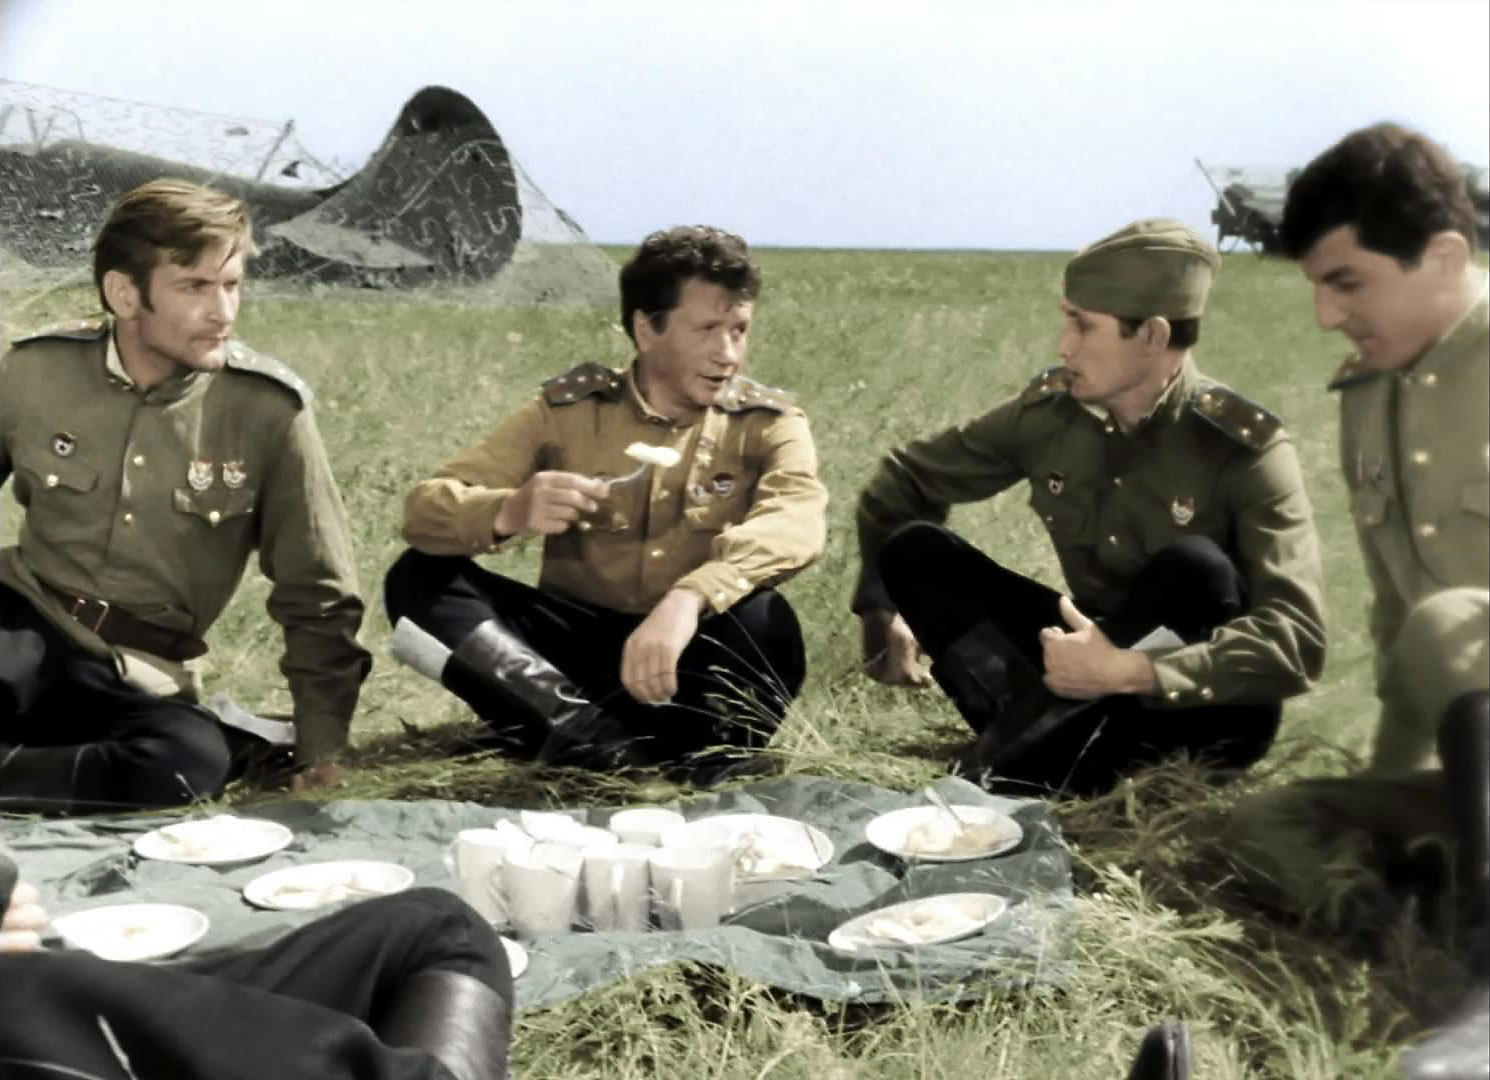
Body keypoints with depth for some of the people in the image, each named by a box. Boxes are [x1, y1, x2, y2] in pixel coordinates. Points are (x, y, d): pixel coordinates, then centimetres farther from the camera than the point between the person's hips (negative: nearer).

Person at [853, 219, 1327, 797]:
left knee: (1194, 569, -35)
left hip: (1209, 705, -4)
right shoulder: (1050, 409, -8)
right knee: (912, 549, -11)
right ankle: (1046, 725, -28)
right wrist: (880, 612, 4)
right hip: (1094, 654, 5)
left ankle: (1032, 758, -26)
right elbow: (903, 478, 7)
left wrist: (1131, 673, -39)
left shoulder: (1244, 448, -21)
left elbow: (1299, 640, -31)